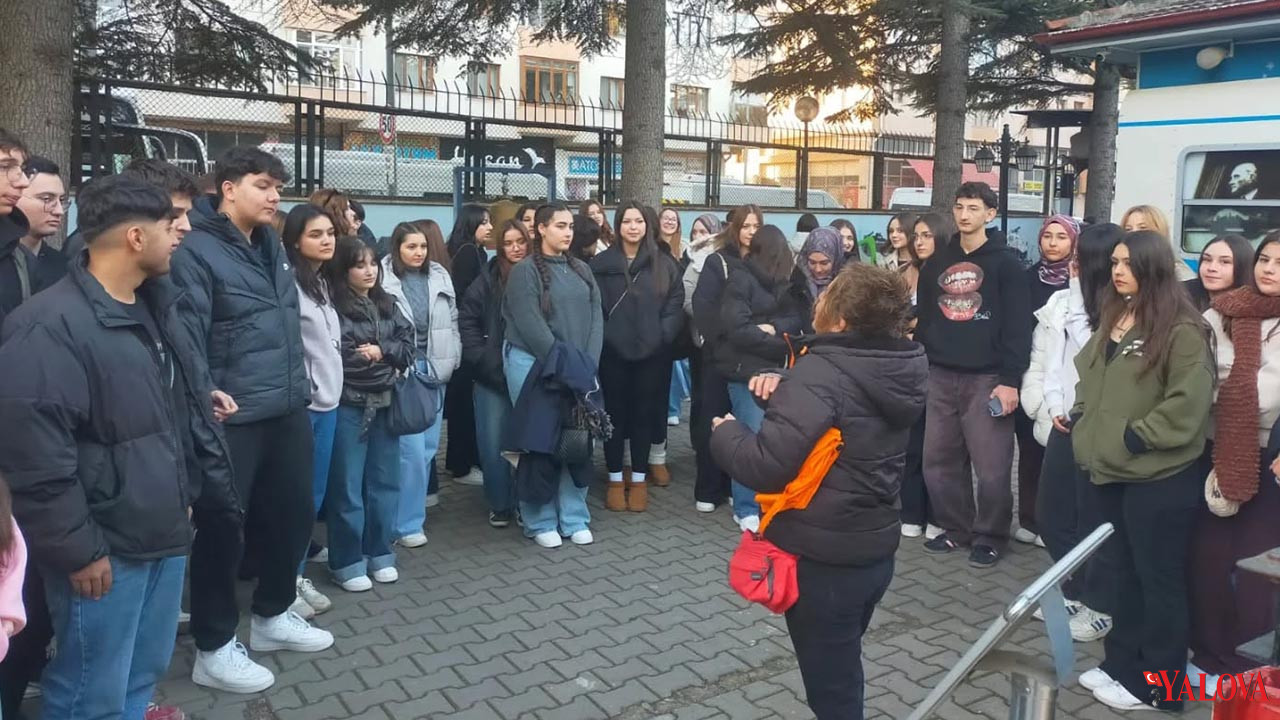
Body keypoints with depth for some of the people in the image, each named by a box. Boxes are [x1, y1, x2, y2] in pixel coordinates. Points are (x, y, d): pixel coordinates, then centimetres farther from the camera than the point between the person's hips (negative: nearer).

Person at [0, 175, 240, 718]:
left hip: (164, 533, 8)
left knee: (145, 672, 21)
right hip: (103, 548, -8)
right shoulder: (49, 327, -19)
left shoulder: (155, 308, 10)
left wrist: (189, 496, 15)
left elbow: (188, 412, 18)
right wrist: (77, 550, -18)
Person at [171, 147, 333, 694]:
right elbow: (186, 336, -17)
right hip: (231, 418, -8)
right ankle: (214, 649, 21)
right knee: (221, 528, 5)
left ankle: (273, 615, 38)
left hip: (288, 411, 8)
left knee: (294, 513, 17)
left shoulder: (270, 245, 14)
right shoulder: (196, 250, -11)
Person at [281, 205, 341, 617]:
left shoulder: (322, 283, 16)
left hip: (327, 401, 8)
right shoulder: (288, 281, -12)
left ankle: (298, 575, 25)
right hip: (300, 403, -8)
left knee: (315, 494, 13)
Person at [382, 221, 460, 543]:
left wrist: (452, 360, 9)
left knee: (428, 446, 12)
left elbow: (452, 321, 12)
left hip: (434, 369, 5)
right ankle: (407, 523, 5)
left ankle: (414, 510, 27)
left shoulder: (439, 276, 6)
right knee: (411, 448, -7)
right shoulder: (384, 280, -10)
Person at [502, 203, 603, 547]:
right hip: (534, 364, -5)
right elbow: (530, 324, -14)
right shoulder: (525, 271, -5)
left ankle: (574, 518, 15)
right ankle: (540, 522, 10)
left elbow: (596, 317, 6)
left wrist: (588, 363, -7)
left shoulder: (581, 270, 13)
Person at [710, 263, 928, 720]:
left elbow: (764, 467, -31)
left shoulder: (821, 373, -25)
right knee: (843, 673, 27)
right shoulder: (899, 370, -1)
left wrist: (725, 432, -11)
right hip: (875, 549, 8)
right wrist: (785, 391, 2)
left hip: (823, 559, -8)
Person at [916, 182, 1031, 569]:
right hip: (940, 378, 5)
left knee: (991, 466, -2)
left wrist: (1010, 380, -14)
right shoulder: (936, 262, 11)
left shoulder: (1005, 262, -3)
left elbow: (1018, 326, -8)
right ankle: (956, 528, 24)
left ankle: (990, 535, 15)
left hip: (987, 379, -4)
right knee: (939, 461, 8)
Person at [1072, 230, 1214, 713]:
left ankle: (1155, 686, 17)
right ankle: (1121, 664, 32)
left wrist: (1135, 436, -17)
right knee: (1127, 573, 19)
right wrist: (1083, 421, 7)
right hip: (1112, 471, 8)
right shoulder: (1113, 320, 12)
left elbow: (1189, 401, -20)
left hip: (1160, 477, -8)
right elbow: (1087, 376, 21)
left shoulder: (1182, 329, -14)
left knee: (1160, 580, 5)